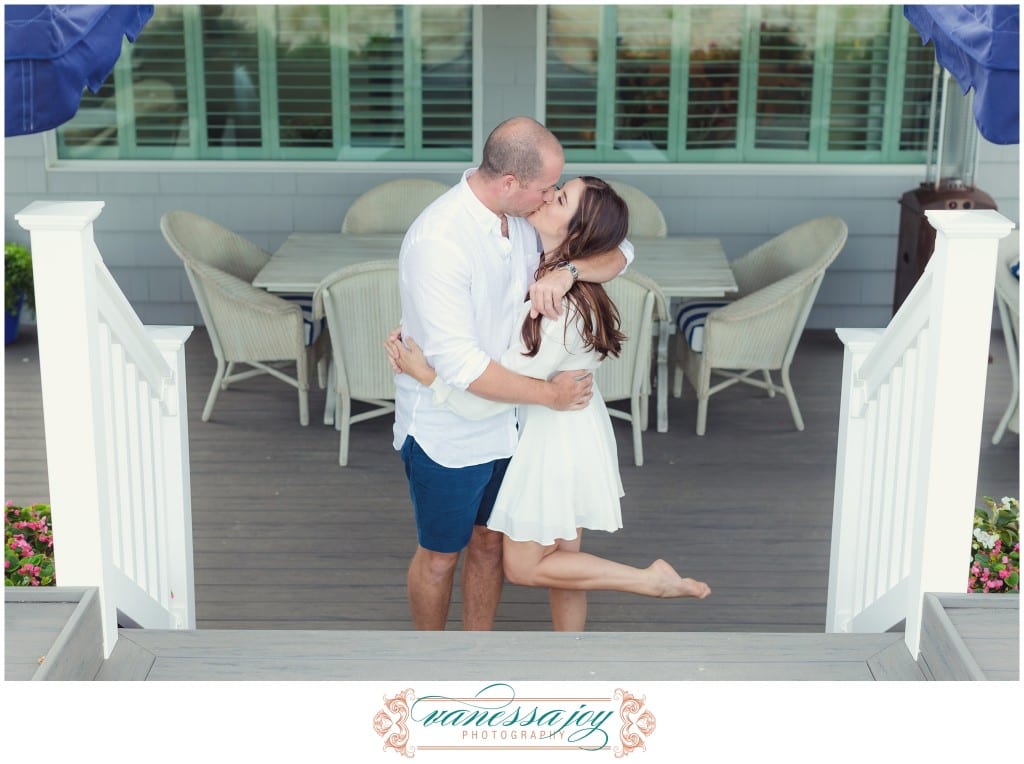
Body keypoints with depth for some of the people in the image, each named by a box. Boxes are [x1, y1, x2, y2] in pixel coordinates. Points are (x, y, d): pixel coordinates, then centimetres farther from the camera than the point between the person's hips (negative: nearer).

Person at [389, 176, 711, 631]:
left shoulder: (558, 312, -32)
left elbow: (486, 399, -26)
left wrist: (423, 373, -16)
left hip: (558, 440, -9)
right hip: (569, 427, 9)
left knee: (523, 567, 8)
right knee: (562, 559, 21)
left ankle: (652, 579, 11)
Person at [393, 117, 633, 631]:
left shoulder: (526, 220, -6)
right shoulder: (437, 240, -29)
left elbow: (618, 252, -2)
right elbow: (460, 365, -32)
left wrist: (567, 271, -24)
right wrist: (549, 394, -23)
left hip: (502, 424, 7)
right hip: (446, 433, -7)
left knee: (489, 544, 21)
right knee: (440, 555, 14)